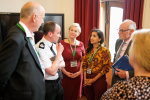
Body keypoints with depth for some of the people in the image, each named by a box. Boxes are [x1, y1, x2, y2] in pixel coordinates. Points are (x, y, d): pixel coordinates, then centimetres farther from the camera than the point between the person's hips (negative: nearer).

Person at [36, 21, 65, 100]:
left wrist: (58, 65, -15)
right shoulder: (40, 48, -23)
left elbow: (63, 64, 9)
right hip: (48, 85, -7)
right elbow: (52, 72, -24)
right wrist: (59, 52, -19)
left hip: (58, 82, 7)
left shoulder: (54, 45, 0)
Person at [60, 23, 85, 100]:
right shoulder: (62, 43, -8)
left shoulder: (81, 44, 3)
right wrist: (65, 72, -14)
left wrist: (80, 71, -2)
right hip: (65, 75, -3)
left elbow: (82, 60, 10)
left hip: (77, 75, 3)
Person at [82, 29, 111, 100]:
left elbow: (106, 68, -12)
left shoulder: (105, 51, -8)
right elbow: (84, 65, 7)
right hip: (87, 79, 4)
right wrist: (85, 78, -4)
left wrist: (93, 79, -13)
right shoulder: (88, 50, 6)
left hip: (99, 79, -4)